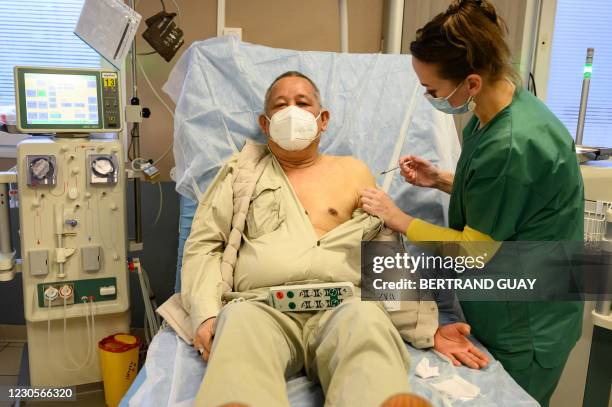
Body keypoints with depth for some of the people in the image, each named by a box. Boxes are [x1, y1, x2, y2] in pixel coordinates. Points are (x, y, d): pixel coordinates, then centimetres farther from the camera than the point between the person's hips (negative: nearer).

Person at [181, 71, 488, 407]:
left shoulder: (353, 172, 20)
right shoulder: (241, 170, 21)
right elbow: (203, 245, 15)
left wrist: (428, 328, 4)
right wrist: (207, 314, -4)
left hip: (344, 305, 1)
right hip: (262, 304, 0)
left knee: (367, 319, -35)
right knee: (239, 320, -35)